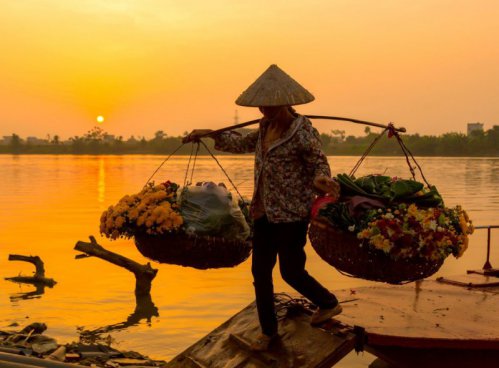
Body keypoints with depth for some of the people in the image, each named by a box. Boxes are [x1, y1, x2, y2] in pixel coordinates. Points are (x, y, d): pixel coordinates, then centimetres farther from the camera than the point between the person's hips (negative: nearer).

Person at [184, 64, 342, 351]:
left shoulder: (303, 131, -17)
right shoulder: (267, 126, 6)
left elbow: (319, 165, -13)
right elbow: (245, 144, 25)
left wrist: (321, 180, -36)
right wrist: (212, 134, 23)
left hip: (292, 214, -8)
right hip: (264, 211, 8)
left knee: (291, 272, 4)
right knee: (260, 273, 11)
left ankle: (329, 303, 32)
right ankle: (268, 331, 28)